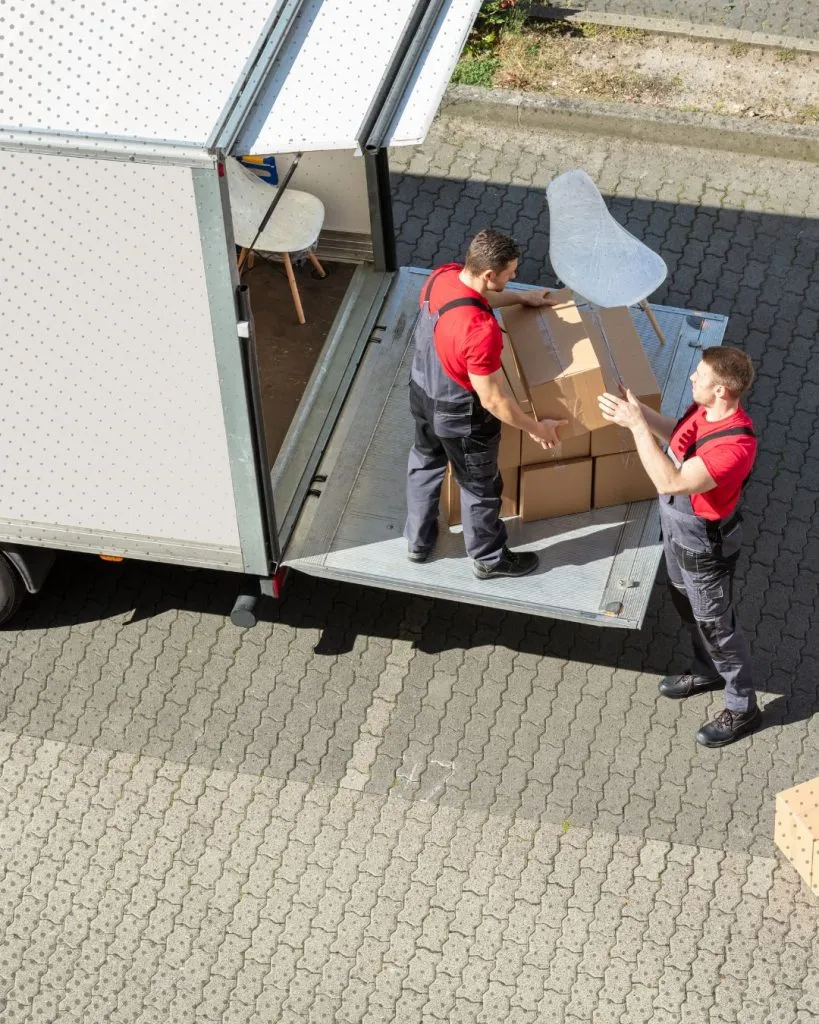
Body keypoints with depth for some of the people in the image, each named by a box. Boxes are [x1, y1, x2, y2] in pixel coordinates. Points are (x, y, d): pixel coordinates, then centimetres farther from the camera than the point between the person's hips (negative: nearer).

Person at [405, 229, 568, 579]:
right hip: (460, 416, -7)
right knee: (480, 487, 18)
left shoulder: (443, 275, -17)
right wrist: (536, 428, -14)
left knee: (425, 464, 30)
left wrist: (520, 298, 15)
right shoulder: (480, 330, -40)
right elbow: (493, 400, -28)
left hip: (423, 394, 7)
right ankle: (488, 560, 42)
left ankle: (418, 541, 51)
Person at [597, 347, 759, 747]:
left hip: (704, 544, -9)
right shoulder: (706, 409, -12)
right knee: (686, 605, 29)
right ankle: (708, 670, 54)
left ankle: (742, 708, 31)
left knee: (715, 623, 10)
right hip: (678, 528, 9)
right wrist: (641, 411, -5)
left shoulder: (734, 446, -40)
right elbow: (678, 437, 10)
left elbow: (670, 482, -43)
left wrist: (635, 424, -40)